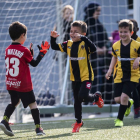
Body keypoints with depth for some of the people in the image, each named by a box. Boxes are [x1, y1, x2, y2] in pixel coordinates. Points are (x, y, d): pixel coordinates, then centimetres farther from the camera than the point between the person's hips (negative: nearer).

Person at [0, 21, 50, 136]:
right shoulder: (24, 50, -14)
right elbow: (34, 63, -3)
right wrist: (42, 52, 9)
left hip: (10, 84, 5)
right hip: (23, 84, -5)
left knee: (14, 102, 22)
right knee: (33, 104, 9)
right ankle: (38, 128, 12)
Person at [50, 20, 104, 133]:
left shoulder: (84, 44, -15)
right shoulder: (68, 44, 2)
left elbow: (94, 48, -34)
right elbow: (55, 47, 7)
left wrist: (83, 38, -40)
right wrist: (53, 38, -12)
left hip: (86, 76, -6)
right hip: (75, 77, 6)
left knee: (82, 96, -20)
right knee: (77, 100, 12)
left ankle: (97, 97, 13)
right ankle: (78, 122, 29)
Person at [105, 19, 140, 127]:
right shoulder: (116, 46, 2)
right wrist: (110, 70, 11)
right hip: (120, 76, 4)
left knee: (124, 96, -16)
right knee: (117, 99, 2)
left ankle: (119, 119, 2)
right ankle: (129, 103, 39)